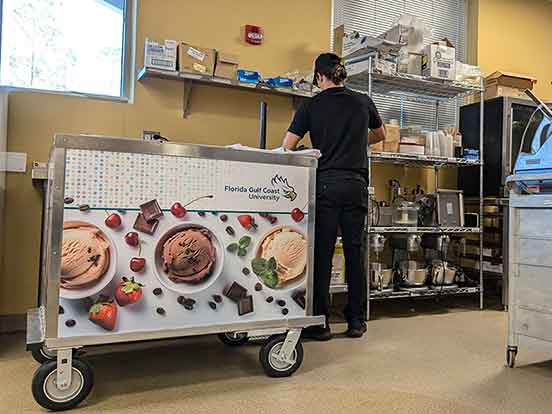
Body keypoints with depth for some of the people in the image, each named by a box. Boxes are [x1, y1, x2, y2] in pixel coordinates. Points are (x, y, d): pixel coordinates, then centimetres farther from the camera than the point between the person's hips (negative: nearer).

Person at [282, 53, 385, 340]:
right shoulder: (362, 102, 11)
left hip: (325, 184, -2)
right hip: (356, 184, 3)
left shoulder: (312, 105, 3)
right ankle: (356, 321, 15)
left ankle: (320, 322, 4)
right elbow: (380, 135, 27)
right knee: (354, 251, 8)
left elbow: (287, 146, -2)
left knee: (322, 252, 1)